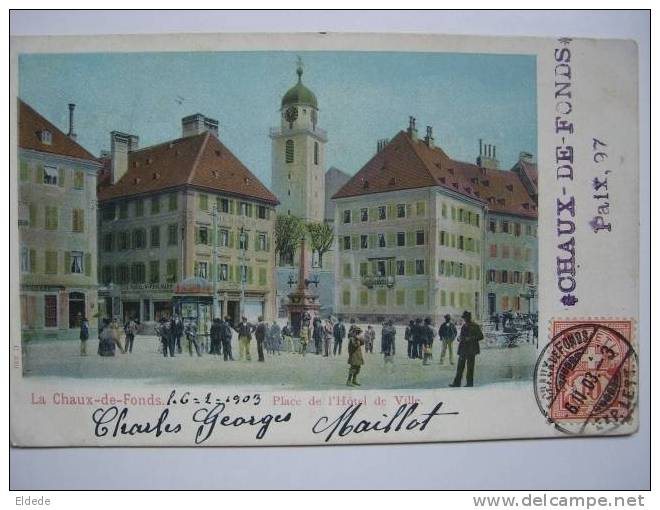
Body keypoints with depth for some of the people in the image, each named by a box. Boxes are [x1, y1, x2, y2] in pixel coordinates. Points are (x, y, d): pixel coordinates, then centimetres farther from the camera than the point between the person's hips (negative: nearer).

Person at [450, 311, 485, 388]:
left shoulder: (475, 326, -4)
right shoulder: (464, 326, 16)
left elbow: (481, 336, -7)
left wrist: (470, 339, -16)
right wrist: (460, 338, 1)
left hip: (471, 349, -6)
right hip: (463, 349, 6)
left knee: (470, 367, -2)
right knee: (460, 366, 5)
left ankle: (469, 383, 5)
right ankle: (457, 383, 7)